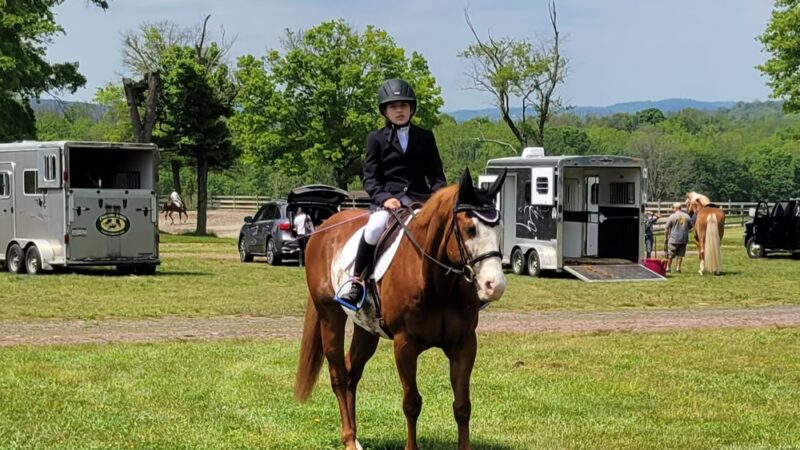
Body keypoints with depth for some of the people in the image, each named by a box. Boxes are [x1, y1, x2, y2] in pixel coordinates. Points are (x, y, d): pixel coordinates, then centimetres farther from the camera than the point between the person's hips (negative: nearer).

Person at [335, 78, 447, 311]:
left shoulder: (425, 137, 16)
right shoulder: (376, 139, 10)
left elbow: (436, 174, 13)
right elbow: (370, 177, 4)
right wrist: (383, 198, -15)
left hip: (420, 199, 3)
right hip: (388, 200, -2)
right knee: (374, 229, -33)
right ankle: (356, 282, -22)